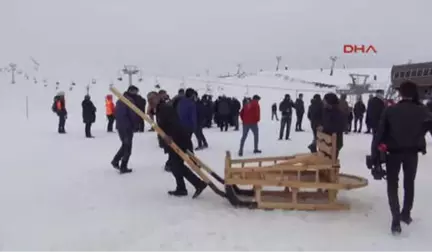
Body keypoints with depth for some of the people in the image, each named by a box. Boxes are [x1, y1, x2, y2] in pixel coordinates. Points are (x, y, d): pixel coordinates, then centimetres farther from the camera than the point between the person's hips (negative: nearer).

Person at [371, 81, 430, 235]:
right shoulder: (422, 111, -3)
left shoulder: (390, 110, -8)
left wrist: (374, 153, -5)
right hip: (412, 152, 2)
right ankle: (406, 214, 32)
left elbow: (379, 133, -9)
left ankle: (396, 219, -5)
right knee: (409, 183, 20)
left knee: (392, 185, 6)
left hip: (393, 152, -2)